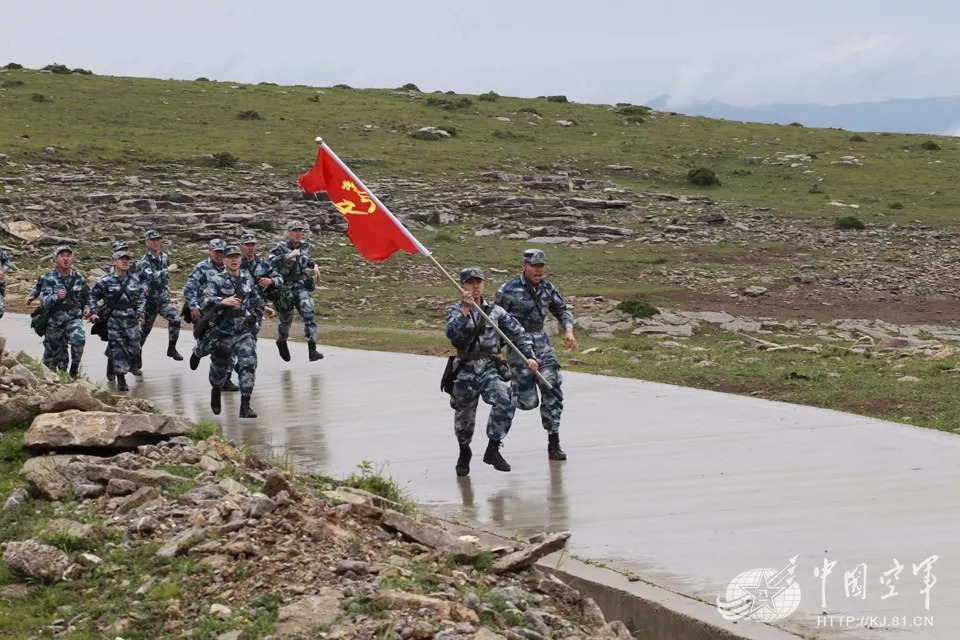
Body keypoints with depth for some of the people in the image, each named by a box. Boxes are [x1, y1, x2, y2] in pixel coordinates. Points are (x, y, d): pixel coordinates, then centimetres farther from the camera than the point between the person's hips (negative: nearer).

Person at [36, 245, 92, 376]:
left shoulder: (78, 278, 2)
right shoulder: (49, 279, -9)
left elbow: (86, 296, 19)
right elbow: (44, 301, -17)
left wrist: (86, 308, 2)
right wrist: (57, 297, -34)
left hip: (73, 317, 1)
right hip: (54, 320, -1)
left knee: (79, 339, -27)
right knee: (52, 353, 8)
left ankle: (74, 369, -9)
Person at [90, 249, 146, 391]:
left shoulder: (135, 279, 6)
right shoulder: (106, 280, -4)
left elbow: (142, 297, 12)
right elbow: (93, 296, 5)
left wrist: (141, 314, 3)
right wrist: (93, 312, -4)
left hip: (132, 320, 3)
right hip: (113, 320, -3)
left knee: (134, 349, 3)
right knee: (117, 349, -6)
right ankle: (121, 379, 0)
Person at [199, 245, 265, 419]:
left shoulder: (248, 278, 6)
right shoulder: (217, 281, -9)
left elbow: (256, 298, 25)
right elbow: (204, 301, -23)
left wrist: (254, 314, 20)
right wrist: (223, 301, -35)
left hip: (244, 332, 3)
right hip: (223, 333, -3)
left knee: (249, 364, -14)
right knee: (220, 367, 11)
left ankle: (245, 406, -14)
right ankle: (216, 391, 44)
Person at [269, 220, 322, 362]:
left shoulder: (305, 246, 7)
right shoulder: (281, 247, -10)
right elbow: (271, 262, -26)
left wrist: (314, 266, 14)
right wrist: (288, 256, -32)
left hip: (301, 286, 3)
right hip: (285, 288, -3)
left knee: (308, 313, -17)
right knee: (286, 319, 9)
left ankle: (312, 350, -20)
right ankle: (282, 342, 43)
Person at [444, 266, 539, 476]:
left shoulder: (495, 311, 6)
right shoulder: (456, 311, -1)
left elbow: (518, 333, 10)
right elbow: (452, 333, -22)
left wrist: (529, 356, -1)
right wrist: (465, 310, -33)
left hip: (489, 368, 1)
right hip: (465, 372, -1)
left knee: (505, 401, -26)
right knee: (463, 417, 11)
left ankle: (493, 450, -14)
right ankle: (464, 453, 41)